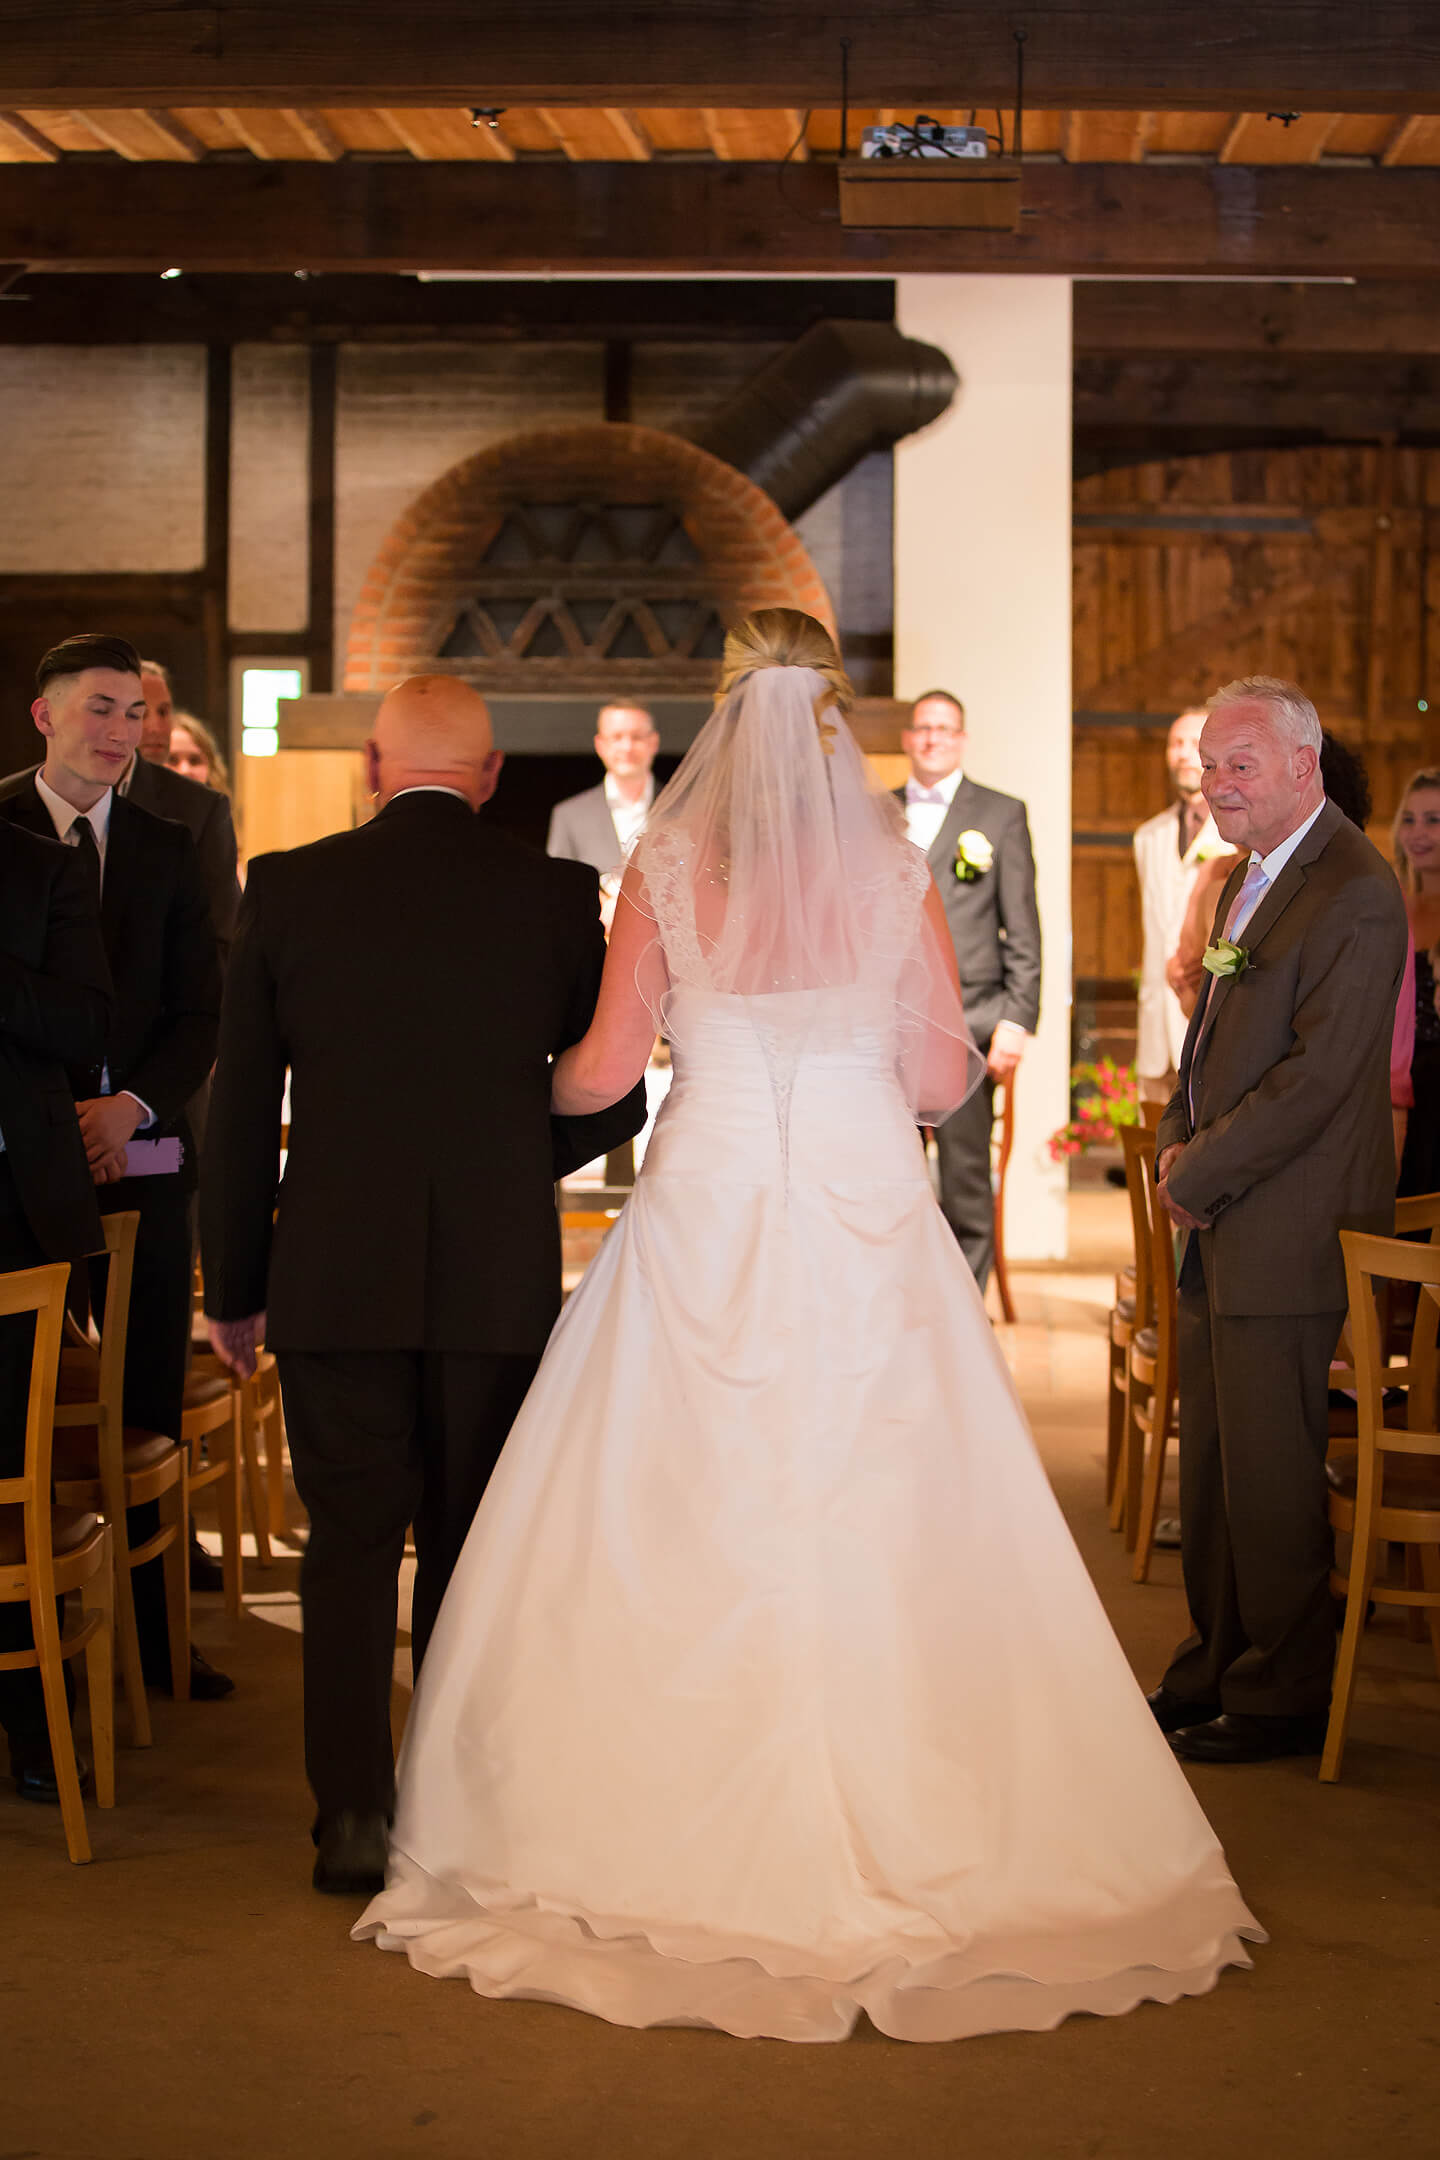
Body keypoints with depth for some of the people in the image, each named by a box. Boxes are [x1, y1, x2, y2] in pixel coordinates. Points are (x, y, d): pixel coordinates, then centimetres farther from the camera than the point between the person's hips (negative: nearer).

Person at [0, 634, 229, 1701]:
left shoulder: (168, 847, 12)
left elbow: (200, 1012, 9)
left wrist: (131, 1106, -8)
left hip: (144, 1160, 3)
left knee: (150, 1413, 6)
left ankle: (151, 1631, 16)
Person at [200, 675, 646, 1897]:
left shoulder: (288, 888, -1)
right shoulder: (555, 895, -2)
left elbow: (242, 1108, 2)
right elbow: (612, 1100, 2)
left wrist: (234, 1289, 9)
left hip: (336, 1276, 0)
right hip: (500, 1279, 0)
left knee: (350, 1541, 10)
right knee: (471, 1545, 12)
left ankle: (352, 1814, 7)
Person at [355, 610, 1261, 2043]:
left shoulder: (666, 871, 1)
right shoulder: (895, 874, 3)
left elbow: (603, 1072, 4)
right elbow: (942, 1077, 5)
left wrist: (542, 1080, 26)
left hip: (705, 1214, 0)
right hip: (867, 1218, 1)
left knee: (683, 1535, 5)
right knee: (877, 1524, 4)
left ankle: (671, 1837, 10)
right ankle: (905, 1837, 8)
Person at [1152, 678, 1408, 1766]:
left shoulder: (1355, 895, -15)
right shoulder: (1248, 877, 16)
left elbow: (1319, 1074, -20)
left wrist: (1201, 1173, -13)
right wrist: (1178, 1141, 7)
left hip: (1288, 1232, -9)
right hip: (1220, 1227, 9)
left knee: (1270, 1473, -1)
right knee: (1212, 1466, 15)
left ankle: (1283, 1697, 12)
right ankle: (1217, 1670, 27)